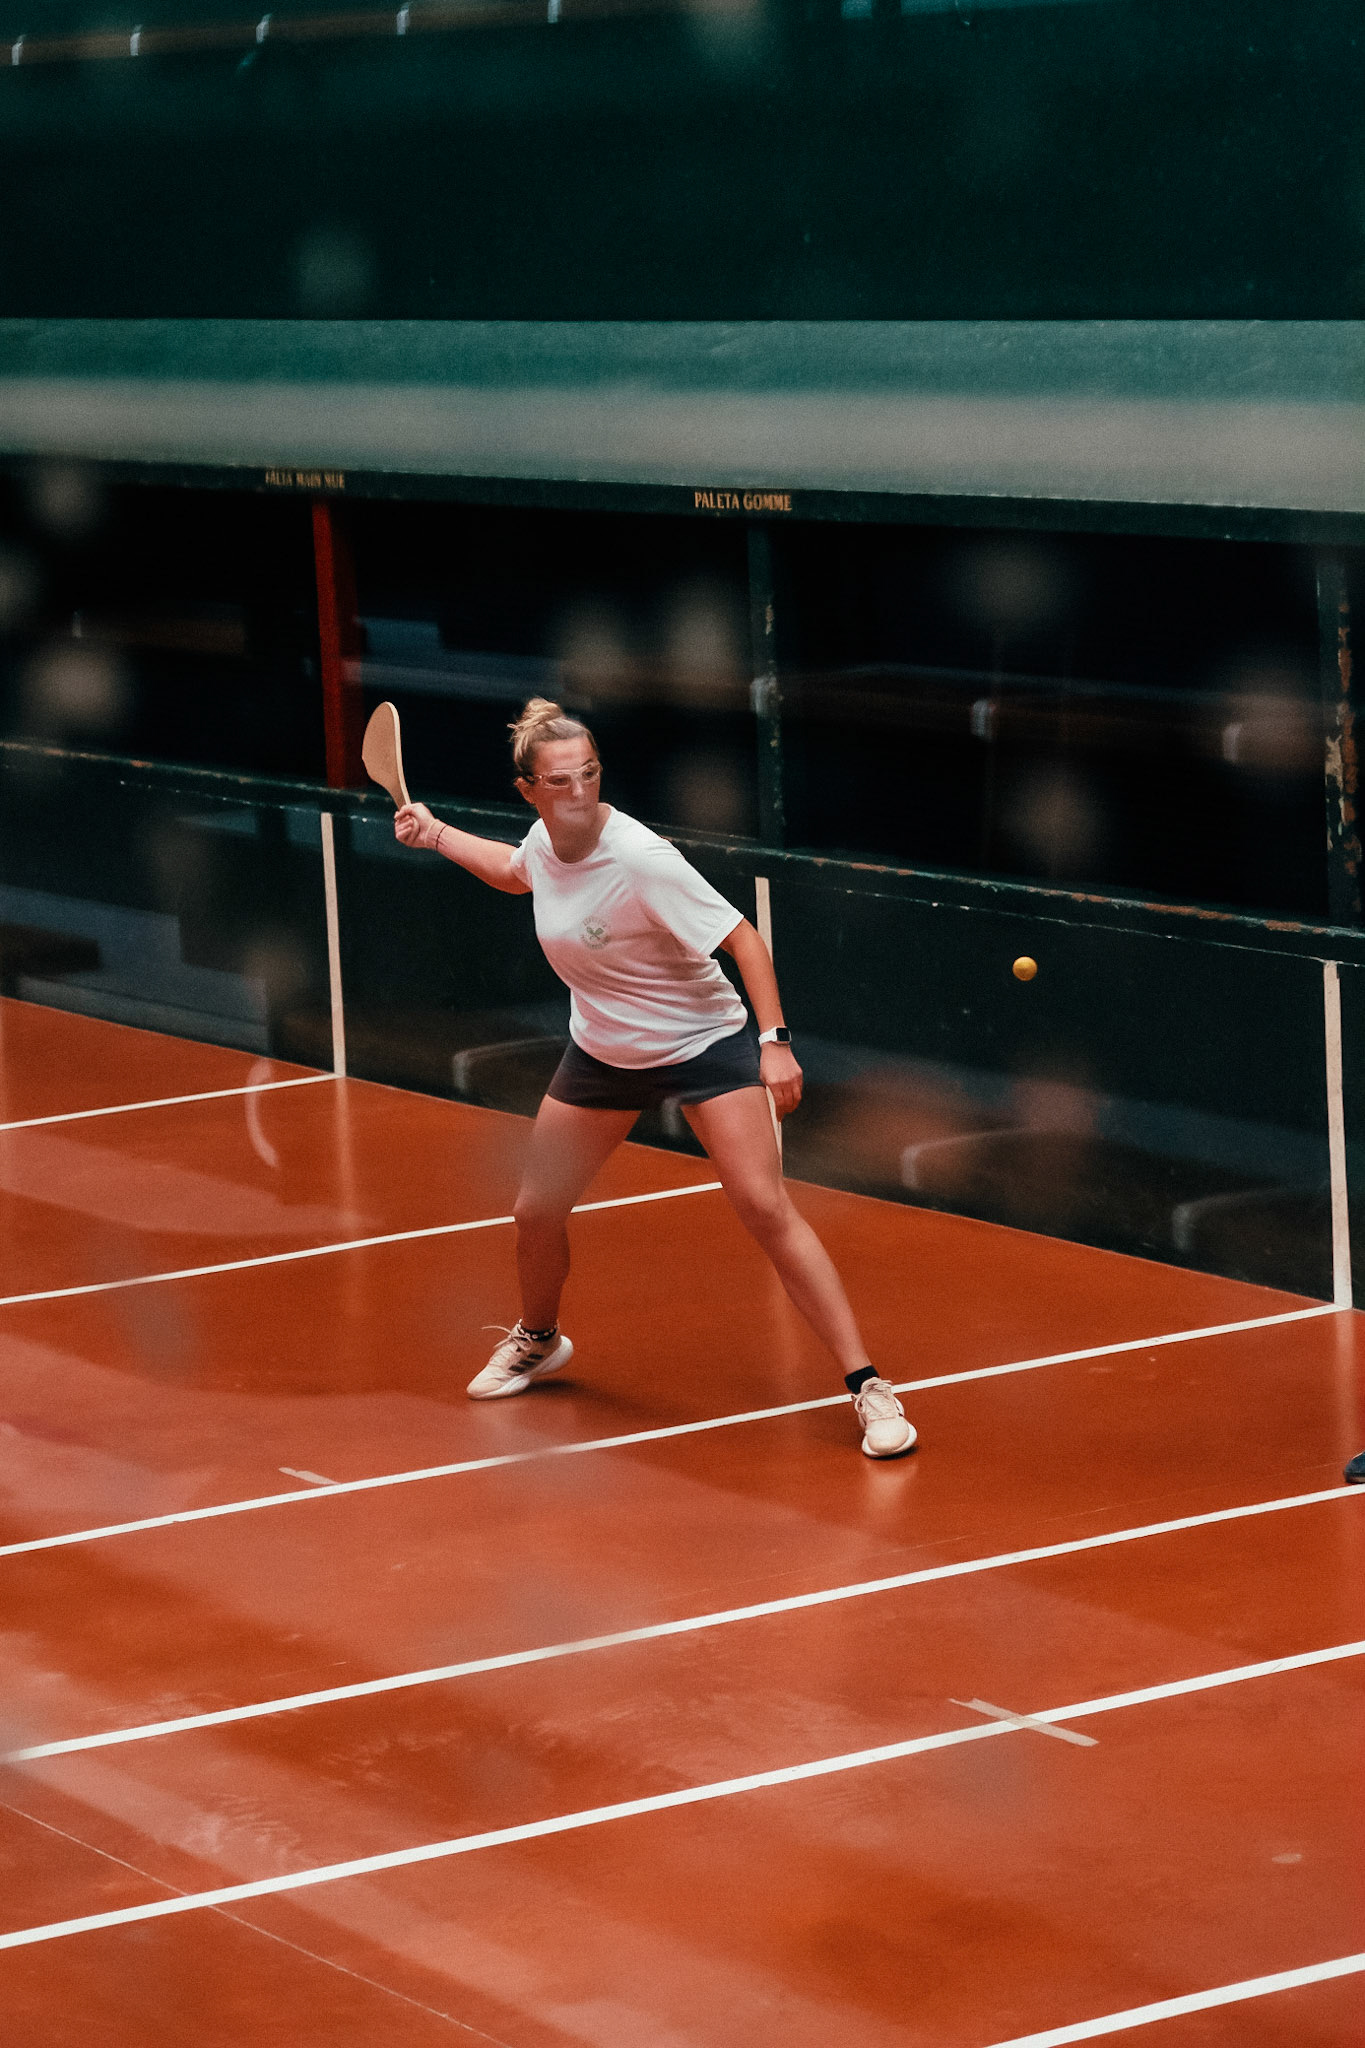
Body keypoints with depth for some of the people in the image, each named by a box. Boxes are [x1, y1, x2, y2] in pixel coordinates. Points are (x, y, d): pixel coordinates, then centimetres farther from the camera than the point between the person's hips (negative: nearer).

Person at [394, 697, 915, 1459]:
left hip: (704, 1045, -6)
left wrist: (774, 1040, -32)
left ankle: (868, 1386, -15)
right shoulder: (547, 839, -9)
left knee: (766, 1207, -18)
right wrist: (435, 834, 14)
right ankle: (539, 1341, 43)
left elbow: (743, 938, -25)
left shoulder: (642, 860, -29)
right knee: (537, 1212, 10)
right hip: (603, 1053, 7)